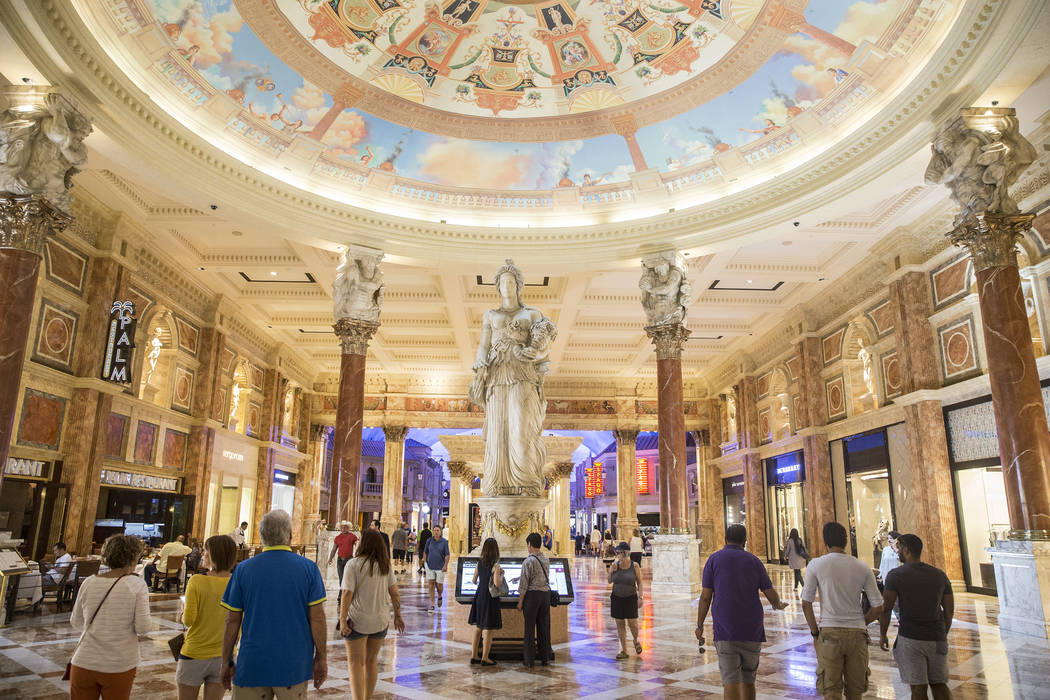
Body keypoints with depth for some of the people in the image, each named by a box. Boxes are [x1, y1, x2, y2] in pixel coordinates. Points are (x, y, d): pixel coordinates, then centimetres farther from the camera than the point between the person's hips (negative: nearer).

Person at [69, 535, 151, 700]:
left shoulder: (89, 583, -2)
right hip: (119, 666, -2)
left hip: (84, 663, 3)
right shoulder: (137, 585, -12)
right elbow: (143, 627, -16)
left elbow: (76, 623, 9)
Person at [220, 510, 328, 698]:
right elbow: (317, 618, -6)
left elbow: (232, 620, 0)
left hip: (252, 666, 1)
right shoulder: (308, 568, -5)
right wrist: (321, 658, 3)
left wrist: (226, 661, 11)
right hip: (294, 666, 0)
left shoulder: (243, 569, -2)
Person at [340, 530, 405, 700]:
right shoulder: (385, 565, 2)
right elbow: (394, 593, 3)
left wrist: (342, 621, -16)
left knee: (356, 662, 4)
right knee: (372, 660, 19)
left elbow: (347, 594, -18)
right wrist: (398, 616, 11)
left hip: (357, 620, -4)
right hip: (381, 620, 5)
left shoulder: (354, 564, -12)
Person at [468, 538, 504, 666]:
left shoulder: (479, 563, 2)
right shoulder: (495, 565, -15)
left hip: (479, 596, 6)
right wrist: (501, 575, -5)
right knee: (488, 629, 4)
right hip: (490, 598, -6)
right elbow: (497, 583, -24)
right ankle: (484, 658, 9)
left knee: (478, 628, 16)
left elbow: (474, 581, 11)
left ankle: (474, 656, 22)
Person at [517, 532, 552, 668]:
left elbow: (524, 584, -14)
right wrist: (519, 578, 33)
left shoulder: (528, 561, -14)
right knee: (544, 626, 12)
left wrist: (520, 602, -5)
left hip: (532, 594, -6)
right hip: (546, 592, 6)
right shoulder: (546, 559, 6)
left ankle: (529, 660, 8)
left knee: (530, 627, 3)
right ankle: (545, 658, 18)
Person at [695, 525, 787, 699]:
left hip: (725, 631, -3)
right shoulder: (754, 561, 6)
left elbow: (705, 596, -3)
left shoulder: (714, 559, 1)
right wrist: (779, 605, 31)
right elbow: (771, 594, 8)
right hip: (752, 631, 3)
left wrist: (699, 625, 6)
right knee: (748, 680, 17)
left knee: (731, 681, -5)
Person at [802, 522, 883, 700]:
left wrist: (815, 633, 6)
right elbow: (878, 607, 4)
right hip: (857, 633, 3)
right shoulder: (863, 568, 2)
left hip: (830, 632, -3)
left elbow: (806, 604, -5)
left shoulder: (816, 565, -4)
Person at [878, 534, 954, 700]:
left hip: (910, 639, -4)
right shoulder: (939, 575, 5)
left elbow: (886, 608, -8)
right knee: (939, 684, 17)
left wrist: (882, 635, 4)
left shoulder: (895, 575, -8)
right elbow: (949, 610, 9)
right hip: (937, 639, 4)